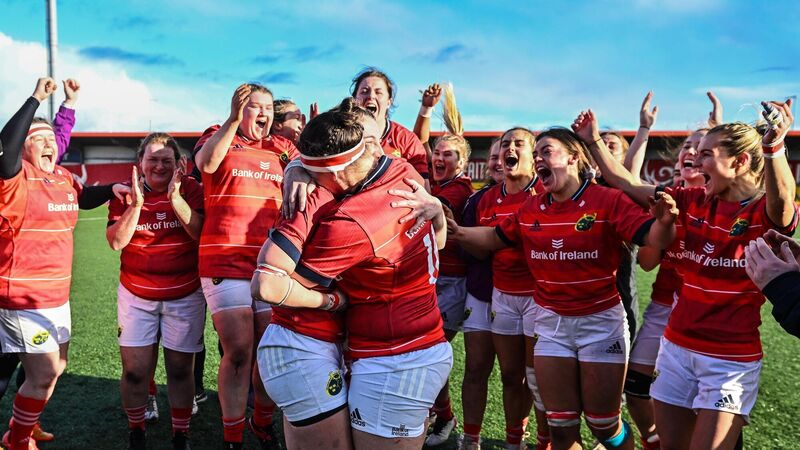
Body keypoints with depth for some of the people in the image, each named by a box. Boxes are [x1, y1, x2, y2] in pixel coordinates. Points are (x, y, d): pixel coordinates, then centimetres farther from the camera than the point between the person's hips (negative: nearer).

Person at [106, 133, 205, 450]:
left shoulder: (191, 189, -3)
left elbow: (201, 232, -16)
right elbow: (116, 242, -9)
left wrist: (175, 197, -27)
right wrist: (136, 203, -21)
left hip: (185, 295, -1)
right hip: (136, 296, 1)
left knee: (180, 369, 5)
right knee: (134, 370, 2)